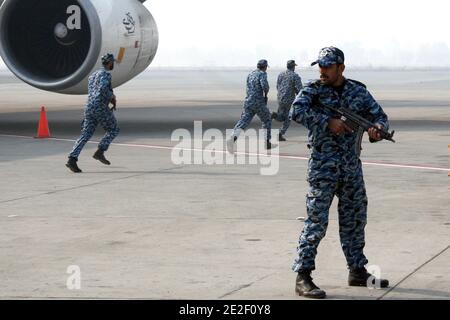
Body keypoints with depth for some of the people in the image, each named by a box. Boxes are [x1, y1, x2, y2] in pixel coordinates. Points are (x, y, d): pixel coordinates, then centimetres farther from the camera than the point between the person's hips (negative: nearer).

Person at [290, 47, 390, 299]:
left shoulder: (358, 91, 6)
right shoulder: (313, 91, -6)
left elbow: (380, 115, 7)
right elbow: (296, 112, -23)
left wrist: (377, 129, -16)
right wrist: (328, 121, -26)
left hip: (352, 167, 5)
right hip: (323, 167, -5)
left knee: (355, 220, 14)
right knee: (317, 221, -9)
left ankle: (358, 271, 27)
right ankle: (303, 277, -6)